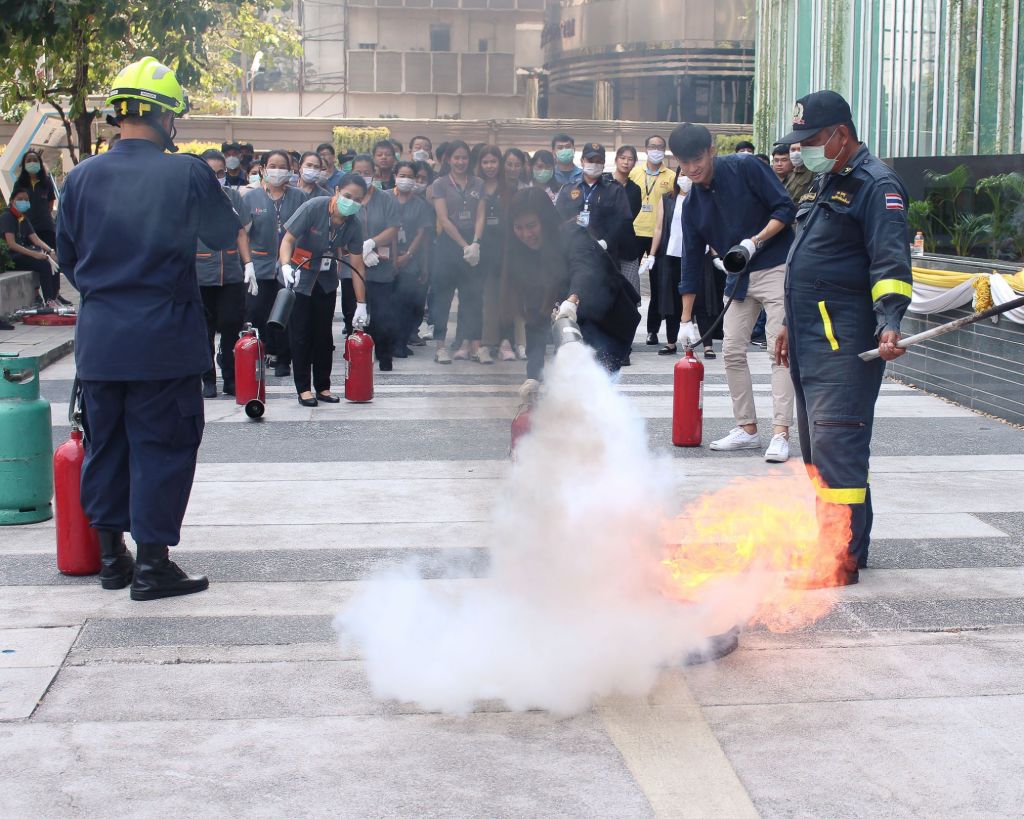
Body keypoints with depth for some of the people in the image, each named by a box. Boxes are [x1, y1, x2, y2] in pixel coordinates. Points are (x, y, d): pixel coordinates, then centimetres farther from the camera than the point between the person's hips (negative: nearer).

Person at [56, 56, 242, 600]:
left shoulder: (81, 178, 0)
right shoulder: (188, 174, -11)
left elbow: (66, 257, 9)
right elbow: (224, 235, 3)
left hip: (97, 336, 4)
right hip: (164, 336, -4)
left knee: (105, 443, 16)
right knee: (162, 445, 4)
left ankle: (110, 555, 25)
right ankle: (152, 565, 6)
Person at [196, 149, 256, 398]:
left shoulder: (233, 196, 8)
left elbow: (241, 233, 11)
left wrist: (248, 264, 3)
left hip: (232, 274, 2)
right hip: (200, 273, -2)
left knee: (231, 327, 2)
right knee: (204, 330, 5)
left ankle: (231, 379, 13)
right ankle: (208, 380, 14)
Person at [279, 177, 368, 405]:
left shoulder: (353, 226, -11)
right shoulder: (313, 208, -23)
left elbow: (357, 267, -8)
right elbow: (287, 240, -21)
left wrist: (361, 304, -9)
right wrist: (286, 266, -39)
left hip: (326, 281, 4)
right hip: (299, 279, -4)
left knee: (324, 335, 7)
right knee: (301, 334, -3)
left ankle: (323, 386, 17)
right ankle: (303, 388, 5)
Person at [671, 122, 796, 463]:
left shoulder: (745, 168, -11)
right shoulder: (693, 204, 4)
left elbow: (786, 208, -11)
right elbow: (692, 260, 9)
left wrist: (755, 241, -24)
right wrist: (686, 319, 9)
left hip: (777, 268, -6)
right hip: (740, 278, 6)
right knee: (732, 352, 4)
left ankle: (780, 433, -15)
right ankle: (747, 429, 14)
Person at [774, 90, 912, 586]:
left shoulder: (876, 185, -10)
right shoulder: (825, 182, 20)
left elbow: (890, 262, -20)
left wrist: (889, 323, -34)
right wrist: (793, 325, 29)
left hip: (846, 344, -10)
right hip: (812, 341, 10)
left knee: (836, 445, -13)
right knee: (817, 446, 14)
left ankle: (844, 559, -11)